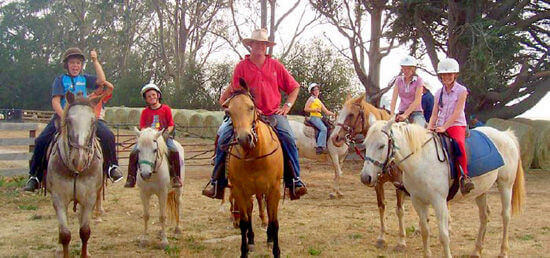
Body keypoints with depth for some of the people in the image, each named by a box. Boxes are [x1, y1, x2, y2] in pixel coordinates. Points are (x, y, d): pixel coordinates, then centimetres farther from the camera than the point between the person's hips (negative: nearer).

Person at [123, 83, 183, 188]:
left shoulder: (166, 109, 5)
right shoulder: (145, 111, 10)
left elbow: (171, 125, 5)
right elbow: (142, 127, 8)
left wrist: (166, 133, -13)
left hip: (163, 136, -2)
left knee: (174, 151, -30)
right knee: (134, 152, -20)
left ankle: (176, 178, -20)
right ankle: (131, 178, -8)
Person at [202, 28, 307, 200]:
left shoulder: (276, 65, 8)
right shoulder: (241, 66, 5)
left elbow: (294, 87, 14)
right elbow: (236, 92, 6)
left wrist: (287, 106, 2)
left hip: (273, 113, 0)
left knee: (288, 138, -25)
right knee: (223, 139, -15)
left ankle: (294, 181, -16)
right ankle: (217, 182, -3)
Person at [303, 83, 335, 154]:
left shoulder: (319, 101, 25)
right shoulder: (311, 99, 4)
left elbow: (326, 111, 23)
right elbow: (305, 109, -6)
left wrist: (334, 114, 12)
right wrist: (315, 110, -16)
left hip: (319, 118, 8)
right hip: (313, 117, -8)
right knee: (323, 129, -28)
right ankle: (320, 147, -36)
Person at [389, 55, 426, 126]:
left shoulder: (418, 80, -3)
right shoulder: (399, 80, 7)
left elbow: (417, 101, -12)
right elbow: (394, 99, -2)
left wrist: (405, 115, -21)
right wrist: (392, 114, -17)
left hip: (416, 111, -3)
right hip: (402, 111, 3)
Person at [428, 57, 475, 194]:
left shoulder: (461, 90, -1)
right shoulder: (439, 93, 14)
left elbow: (457, 113, -11)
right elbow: (434, 114, 11)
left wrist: (444, 127, -21)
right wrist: (430, 127, -8)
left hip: (456, 125, -5)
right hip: (440, 127, 6)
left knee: (459, 142, -35)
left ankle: (464, 176, -30)